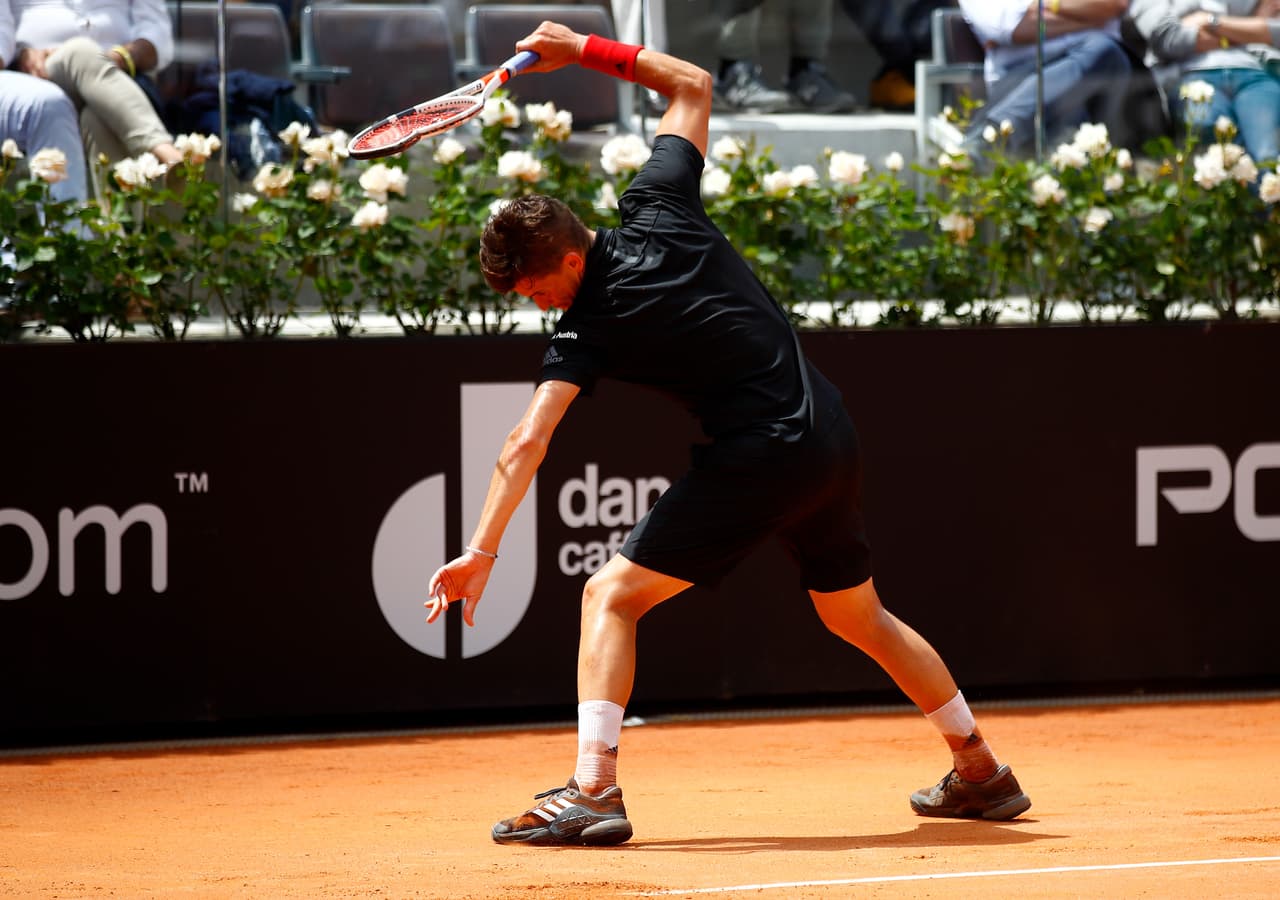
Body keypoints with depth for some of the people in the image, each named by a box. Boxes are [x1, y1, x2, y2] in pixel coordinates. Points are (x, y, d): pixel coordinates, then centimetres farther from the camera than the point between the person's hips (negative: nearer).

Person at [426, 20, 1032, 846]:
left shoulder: (587, 329, -13)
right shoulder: (657, 210, 1)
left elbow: (528, 443, -21)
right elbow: (693, 85, 15)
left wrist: (482, 550, -24)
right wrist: (588, 51, 11)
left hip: (760, 459, -8)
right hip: (831, 438, 8)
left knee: (612, 596, -5)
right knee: (860, 617, 27)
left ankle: (594, 793, -18)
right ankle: (982, 771, 36)